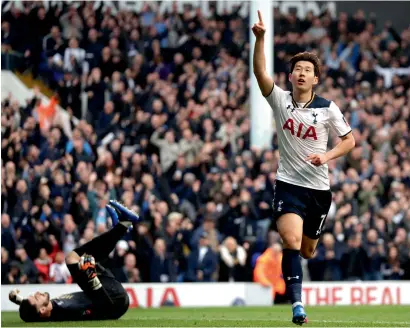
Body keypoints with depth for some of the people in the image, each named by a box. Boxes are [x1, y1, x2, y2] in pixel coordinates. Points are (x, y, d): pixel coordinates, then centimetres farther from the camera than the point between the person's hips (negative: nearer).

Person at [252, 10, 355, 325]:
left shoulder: (328, 108, -4)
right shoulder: (280, 100, -5)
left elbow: (349, 140, 4)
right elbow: (260, 72, -19)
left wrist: (327, 156, -15)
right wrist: (260, 38, -34)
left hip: (318, 187, 2)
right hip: (289, 184, -2)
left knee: (307, 251, 13)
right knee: (291, 242, -23)